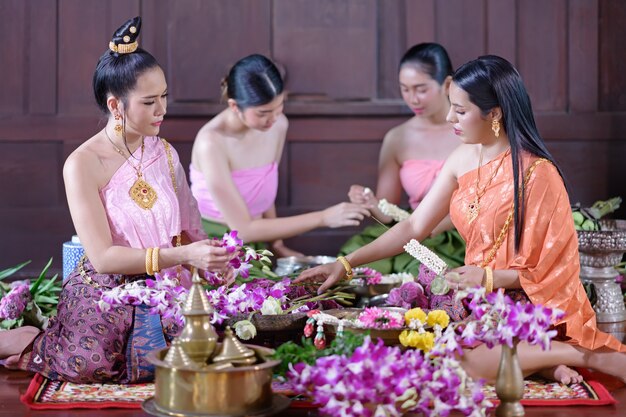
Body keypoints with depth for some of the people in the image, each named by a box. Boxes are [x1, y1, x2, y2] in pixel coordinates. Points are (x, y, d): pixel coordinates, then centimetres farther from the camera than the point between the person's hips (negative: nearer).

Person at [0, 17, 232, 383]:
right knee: (91, 363, -30)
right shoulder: (83, 164, -11)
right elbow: (102, 257, -17)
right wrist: (182, 255, -26)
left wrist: (213, 261, -13)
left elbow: (191, 229, 9)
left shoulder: (165, 153, 7)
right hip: (104, 289, -5)